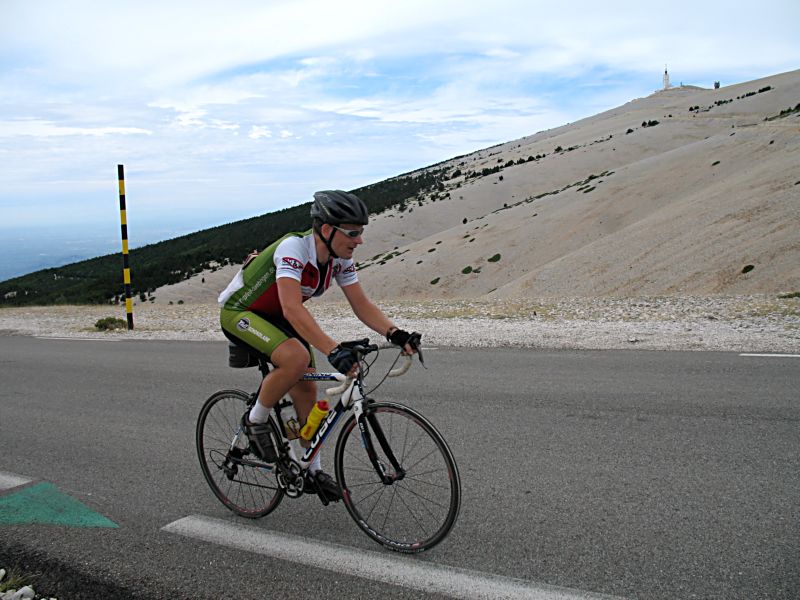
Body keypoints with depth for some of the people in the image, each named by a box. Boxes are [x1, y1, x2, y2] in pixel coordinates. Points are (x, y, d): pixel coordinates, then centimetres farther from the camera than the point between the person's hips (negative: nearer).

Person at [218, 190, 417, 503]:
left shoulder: (339, 259, -10)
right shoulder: (293, 248, -34)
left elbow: (362, 305, -9)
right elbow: (292, 308, -45)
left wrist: (395, 333, -26)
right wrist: (333, 350, -54)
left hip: (274, 317, 8)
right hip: (239, 313, -8)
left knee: (306, 388, 1)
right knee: (296, 358, -32)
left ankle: (313, 470, 15)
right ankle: (255, 421, -8)